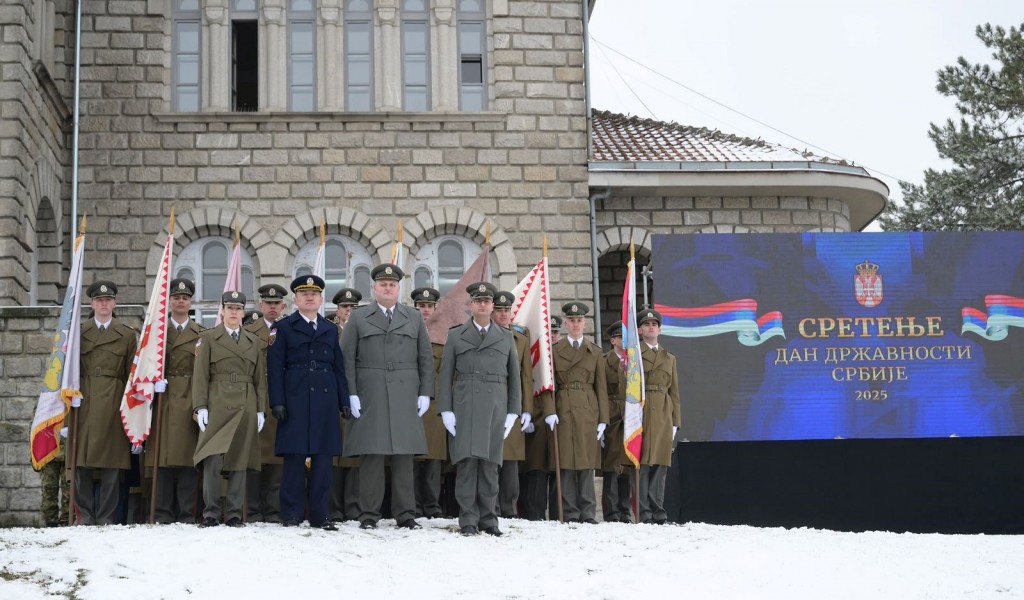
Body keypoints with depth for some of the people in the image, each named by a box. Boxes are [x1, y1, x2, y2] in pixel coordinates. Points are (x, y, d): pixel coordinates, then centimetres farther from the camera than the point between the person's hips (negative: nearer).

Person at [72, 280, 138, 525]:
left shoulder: (128, 334, 10)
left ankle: (106, 518, 4)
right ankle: (85, 516, 5)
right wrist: (71, 399, 2)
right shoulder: (79, 332, 13)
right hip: (84, 402, 1)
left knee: (111, 463, -1)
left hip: (113, 403, -1)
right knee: (81, 463, -1)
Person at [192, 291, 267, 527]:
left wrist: (261, 410, 7)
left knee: (240, 461, 2)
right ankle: (211, 513, -3)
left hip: (245, 408, 3)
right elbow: (200, 375, 1)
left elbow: (260, 378, 14)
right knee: (213, 461, -10)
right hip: (217, 407, -3)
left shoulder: (253, 341, 15)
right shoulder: (208, 338, 6)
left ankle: (234, 513, 8)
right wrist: (200, 407, -7)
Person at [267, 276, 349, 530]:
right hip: (295, 401, -3)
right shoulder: (283, 328, 6)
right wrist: (277, 402, -10)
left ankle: (320, 514, 7)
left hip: (326, 402, 3)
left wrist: (344, 401, 8)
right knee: (294, 458, -4)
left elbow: (339, 368, 16)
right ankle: (291, 515, 2)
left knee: (323, 458, 2)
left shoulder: (331, 329, 17)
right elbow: (275, 367, 0)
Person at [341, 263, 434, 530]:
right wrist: (351, 394, -5)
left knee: (404, 455, 2)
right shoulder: (358, 317, 9)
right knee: (371, 454, -2)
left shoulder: (414, 318, 13)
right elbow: (347, 358, 4)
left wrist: (425, 393, 2)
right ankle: (369, 514, 4)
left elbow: (426, 358, 11)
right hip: (370, 396, -1)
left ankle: (405, 514, 8)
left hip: (405, 396, 1)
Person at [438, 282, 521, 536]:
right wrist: (446, 410, -3)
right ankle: (468, 519, -3)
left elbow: (514, 376, 13)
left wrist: (513, 412, 5)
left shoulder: (506, 337, 14)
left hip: (495, 406, 1)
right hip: (464, 407, -1)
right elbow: (445, 374, 6)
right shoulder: (455, 335, 9)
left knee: (490, 463, 1)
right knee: (467, 460, -7)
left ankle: (488, 518, 7)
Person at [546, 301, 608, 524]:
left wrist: (602, 420, 3)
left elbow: (601, 387, 9)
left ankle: (587, 513, 5)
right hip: (563, 411, -1)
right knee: (566, 463, -3)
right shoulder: (555, 350, 9)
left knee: (586, 463, 1)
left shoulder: (595, 352, 12)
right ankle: (570, 513, 1)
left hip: (588, 411, 1)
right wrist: (549, 412, -10)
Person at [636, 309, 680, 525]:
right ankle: (643, 512, -6)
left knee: (660, 464, 2)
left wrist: (675, 422, 11)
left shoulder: (669, 357, 19)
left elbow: (675, 391, 18)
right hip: (640, 413, -4)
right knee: (642, 463, -8)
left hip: (663, 415, 4)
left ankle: (657, 510, 6)